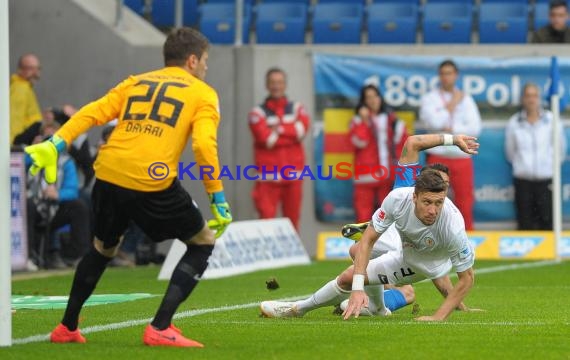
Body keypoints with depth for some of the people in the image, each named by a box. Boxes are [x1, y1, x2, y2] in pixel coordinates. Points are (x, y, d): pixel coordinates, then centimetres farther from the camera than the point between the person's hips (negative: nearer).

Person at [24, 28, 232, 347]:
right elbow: (204, 144, -5)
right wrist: (218, 201, -3)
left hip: (109, 176, 5)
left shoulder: (136, 83, 24)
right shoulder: (203, 94, 11)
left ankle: (67, 327, 37)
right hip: (154, 182, -5)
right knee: (203, 242, 14)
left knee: (103, 248, 31)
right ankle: (160, 329, 2)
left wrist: (54, 146, 2)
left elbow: (93, 113, 9)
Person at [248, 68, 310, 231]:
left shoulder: (297, 109, 11)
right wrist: (291, 133, -2)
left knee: (292, 221, 9)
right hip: (268, 176, -3)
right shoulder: (258, 113, 0)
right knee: (266, 219, -12)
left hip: (293, 175, 3)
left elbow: (301, 129, -8)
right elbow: (266, 139, -14)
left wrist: (277, 129, -8)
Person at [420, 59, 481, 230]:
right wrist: (452, 105, -5)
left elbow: (475, 127, 1)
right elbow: (433, 122, -13)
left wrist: (452, 129, -10)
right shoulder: (429, 99, 5)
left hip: (462, 157, 2)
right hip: (438, 157, -2)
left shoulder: (466, 99, 11)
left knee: (465, 203, 2)